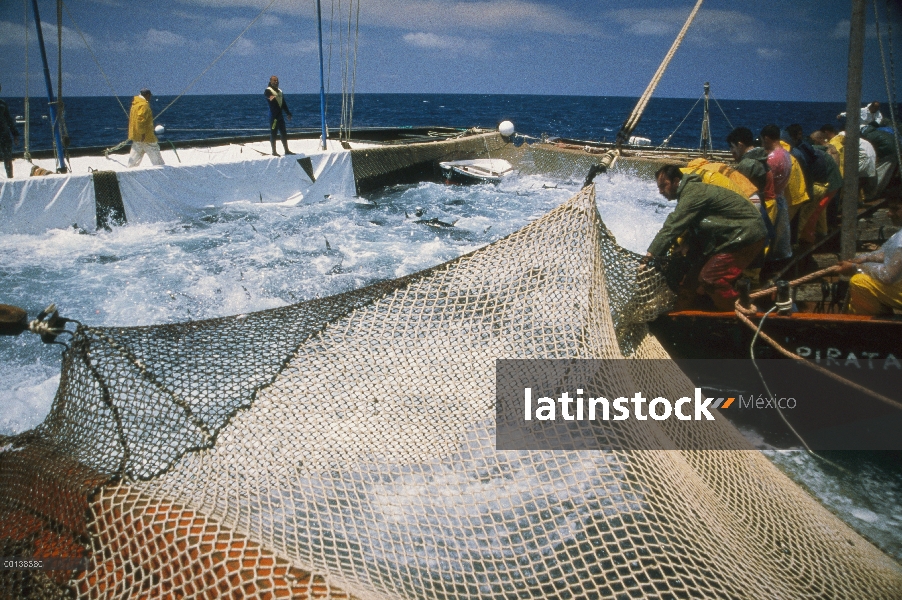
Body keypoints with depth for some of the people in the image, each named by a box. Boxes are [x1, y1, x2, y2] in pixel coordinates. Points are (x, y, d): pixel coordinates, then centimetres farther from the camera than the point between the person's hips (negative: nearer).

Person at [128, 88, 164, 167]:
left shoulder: (135, 104, 15)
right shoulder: (144, 105, -17)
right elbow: (141, 119, -27)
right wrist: (143, 133, -23)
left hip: (136, 135, 9)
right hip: (145, 137, -9)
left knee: (135, 153, 12)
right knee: (154, 152, 1)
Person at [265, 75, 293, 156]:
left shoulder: (280, 91, 19)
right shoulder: (268, 90, -5)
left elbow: (284, 103, 23)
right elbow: (266, 94, -29)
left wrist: (288, 113, 18)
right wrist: (270, 97, -53)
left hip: (280, 115, 8)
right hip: (273, 115, -7)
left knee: (284, 133, 10)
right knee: (273, 134, -2)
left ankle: (286, 150, 17)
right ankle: (274, 152, 3)